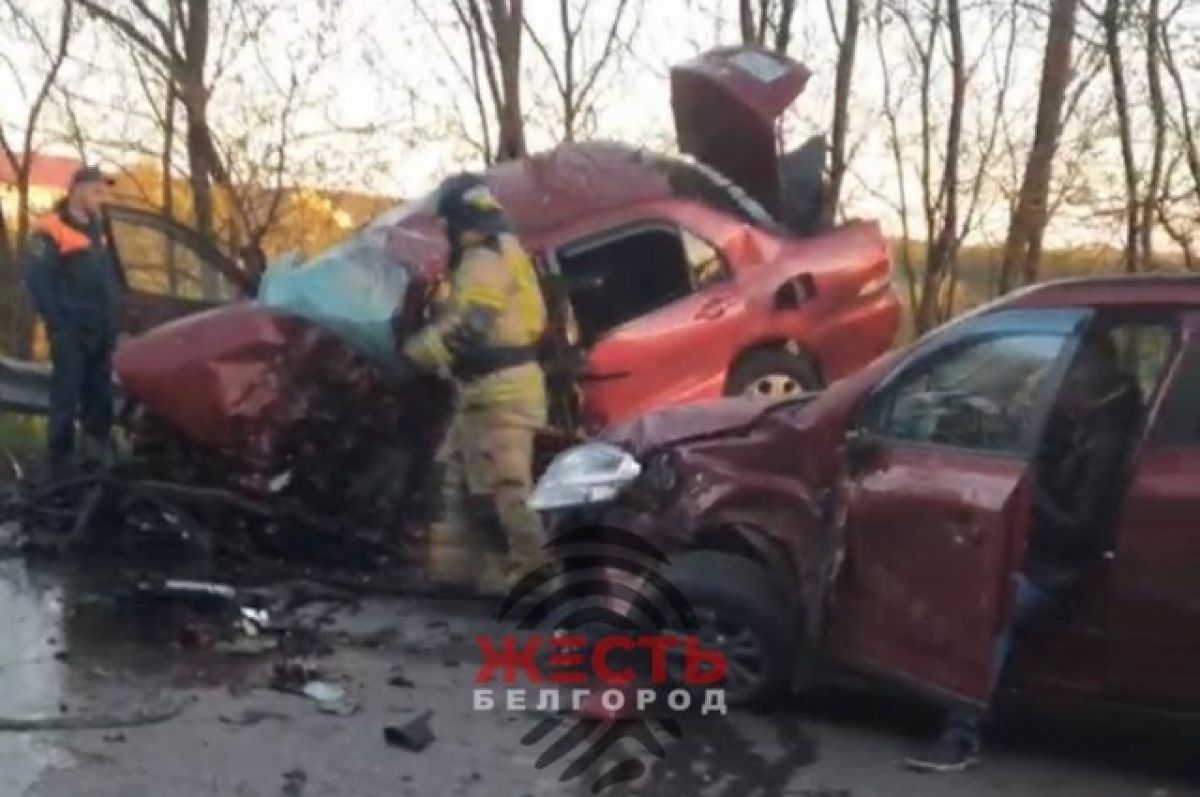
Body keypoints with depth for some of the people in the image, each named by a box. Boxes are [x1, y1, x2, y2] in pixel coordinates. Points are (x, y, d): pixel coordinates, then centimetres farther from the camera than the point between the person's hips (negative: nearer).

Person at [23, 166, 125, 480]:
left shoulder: (97, 229, 18)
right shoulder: (50, 230, -8)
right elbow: (37, 280, -14)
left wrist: (115, 317, 14)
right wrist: (58, 323, -18)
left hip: (101, 331, 8)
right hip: (71, 332, -7)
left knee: (99, 397, 11)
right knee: (66, 399, -6)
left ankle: (97, 457, 19)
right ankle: (60, 466, -2)